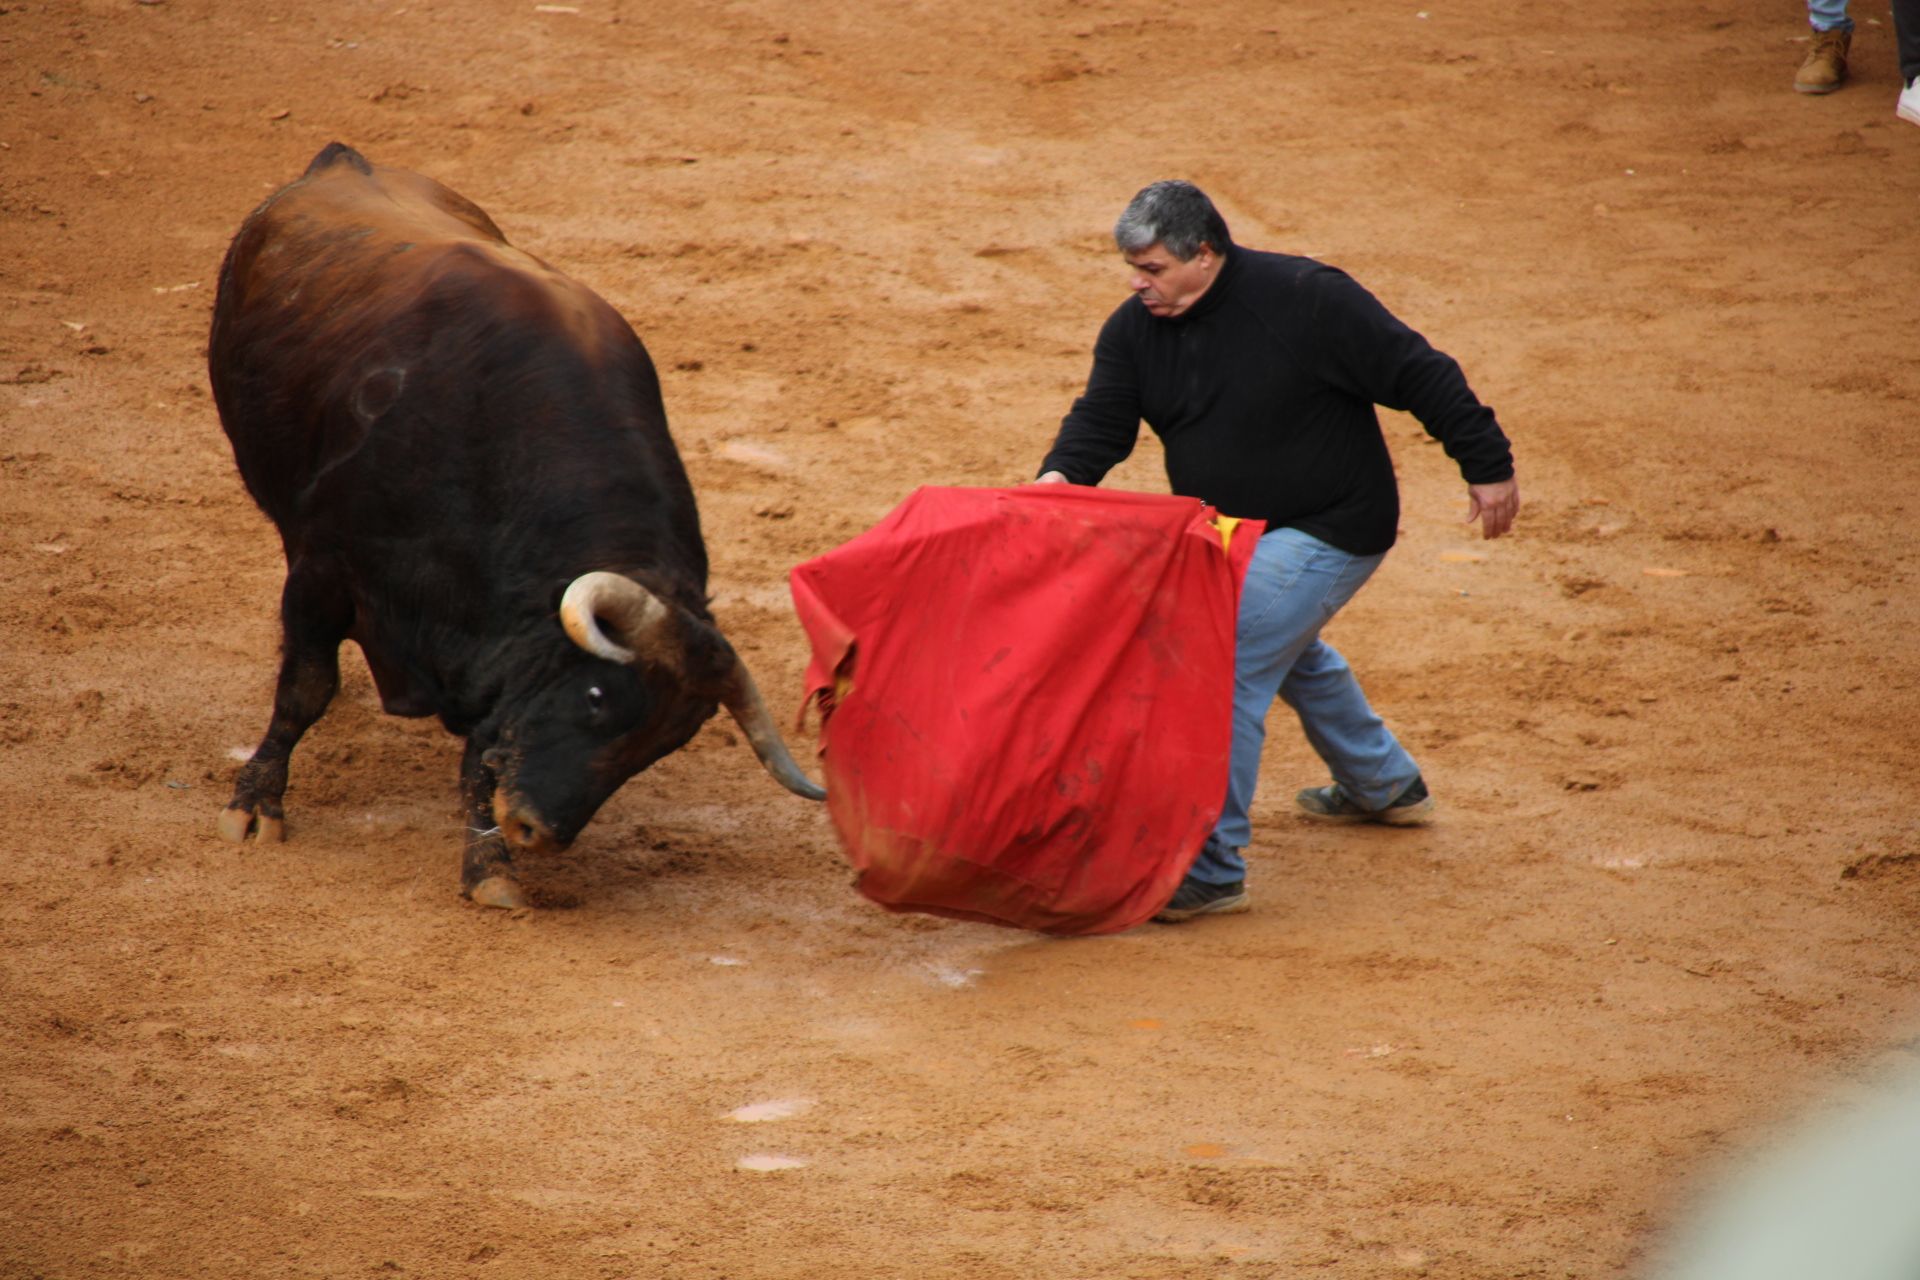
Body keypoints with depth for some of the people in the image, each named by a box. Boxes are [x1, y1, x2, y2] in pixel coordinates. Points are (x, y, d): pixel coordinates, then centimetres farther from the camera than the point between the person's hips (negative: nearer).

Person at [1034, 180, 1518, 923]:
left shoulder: (1305, 300, -23)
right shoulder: (1135, 331, -5)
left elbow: (1418, 375, -17)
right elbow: (1101, 418, -9)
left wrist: (1488, 467, -13)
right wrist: (1062, 475, -32)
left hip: (1332, 528, -9)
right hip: (1232, 530, 9)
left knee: (1230, 665, -19)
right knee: (1288, 653, 29)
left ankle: (1213, 869, -16)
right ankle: (1385, 786, 54)